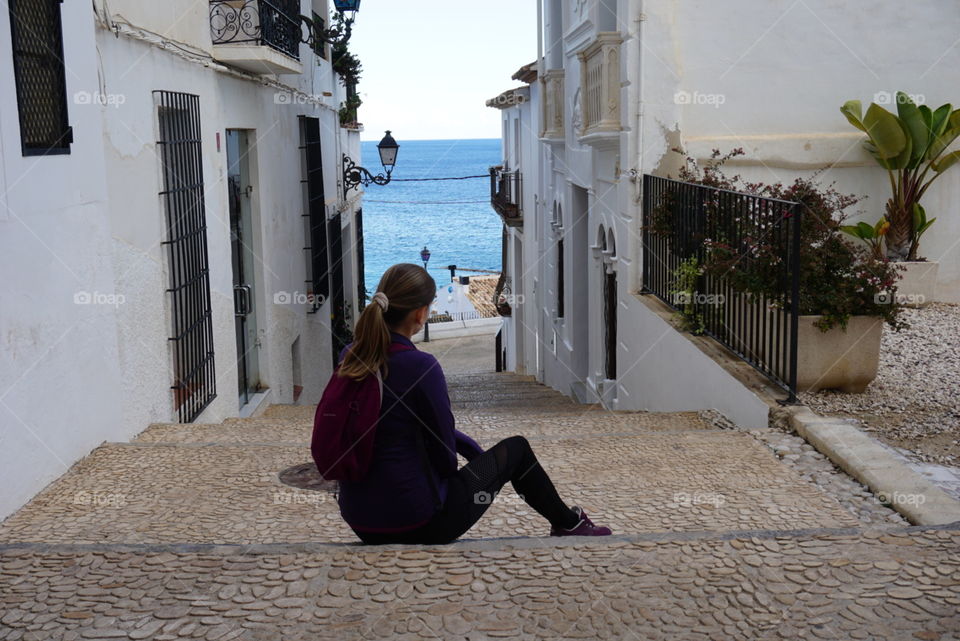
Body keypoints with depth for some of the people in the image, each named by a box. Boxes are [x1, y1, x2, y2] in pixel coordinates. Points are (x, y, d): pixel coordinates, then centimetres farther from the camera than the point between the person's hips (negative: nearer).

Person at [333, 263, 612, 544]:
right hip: (416, 525, -7)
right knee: (516, 448, 16)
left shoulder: (350, 357, 0)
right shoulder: (420, 366, -23)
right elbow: (444, 451, -12)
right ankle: (567, 522, 37)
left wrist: (472, 449, 19)